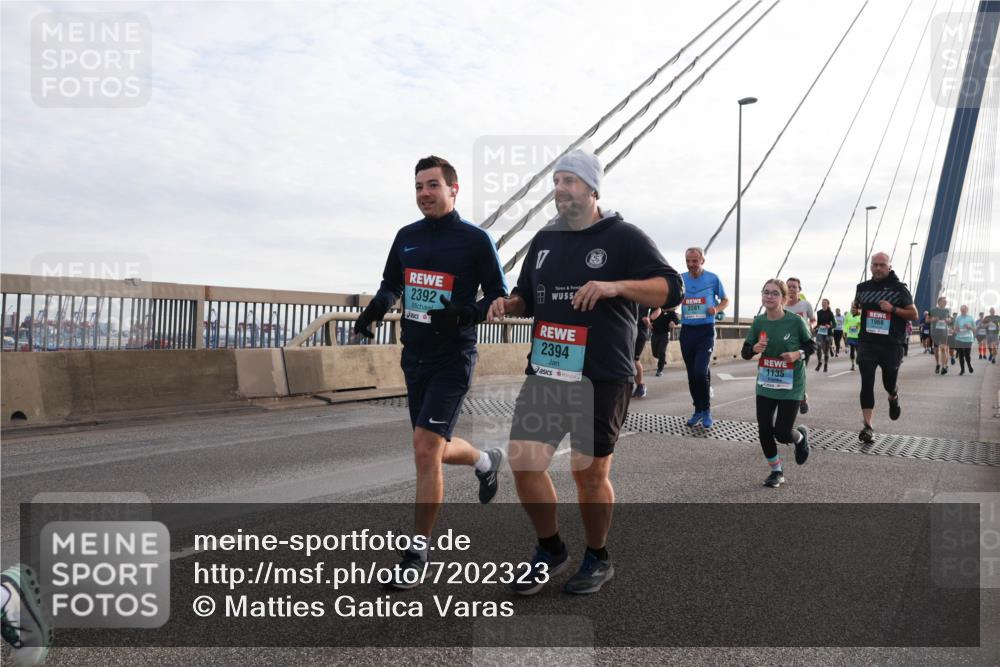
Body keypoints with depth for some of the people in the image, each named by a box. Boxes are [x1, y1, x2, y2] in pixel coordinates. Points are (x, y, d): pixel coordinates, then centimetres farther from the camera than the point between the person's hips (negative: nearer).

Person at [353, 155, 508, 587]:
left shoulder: (475, 239, -7)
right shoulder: (407, 237, 9)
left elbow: (500, 297, -6)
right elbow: (391, 284, 22)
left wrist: (465, 315, -23)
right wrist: (375, 310, 3)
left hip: (452, 360, -6)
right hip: (413, 357, 6)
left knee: (426, 450, -13)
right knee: (435, 450, 16)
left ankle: (417, 552, 3)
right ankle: (486, 461, 49)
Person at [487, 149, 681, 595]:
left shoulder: (623, 237, -3)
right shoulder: (545, 239, 14)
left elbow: (671, 289, -9)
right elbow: (528, 297, 25)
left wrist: (616, 286, -24)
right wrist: (509, 304, 3)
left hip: (602, 378, -5)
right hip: (544, 373, 5)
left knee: (590, 472, 3)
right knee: (523, 459, -2)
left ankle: (597, 559, 27)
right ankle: (550, 550, 21)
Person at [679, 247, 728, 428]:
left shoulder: (713, 279, -2)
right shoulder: (680, 279, 3)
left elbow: (725, 300, 9)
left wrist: (717, 309, -11)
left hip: (706, 330, -3)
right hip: (686, 330, 3)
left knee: (700, 371, -15)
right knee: (691, 374, 8)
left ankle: (706, 410, 3)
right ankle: (698, 410, 22)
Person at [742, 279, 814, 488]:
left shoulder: (795, 321, -13)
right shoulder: (759, 321, -4)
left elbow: (810, 345, 1)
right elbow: (745, 353, 0)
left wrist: (798, 354, -19)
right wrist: (754, 348, -22)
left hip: (791, 386, -3)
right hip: (765, 384, 3)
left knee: (782, 433, -4)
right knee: (764, 430, 2)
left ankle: (801, 436, 34)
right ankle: (776, 471, 24)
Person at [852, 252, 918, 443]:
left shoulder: (899, 289, -1)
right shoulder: (863, 287, 7)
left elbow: (914, 314, 1)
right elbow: (856, 306, 26)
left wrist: (893, 309, -15)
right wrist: (855, 308, 1)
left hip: (891, 345, -1)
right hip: (867, 343, 1)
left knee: (889, 383, 12)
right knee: (867, 383, -9)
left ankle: (893, 399, 51)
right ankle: (867, 426, -8)